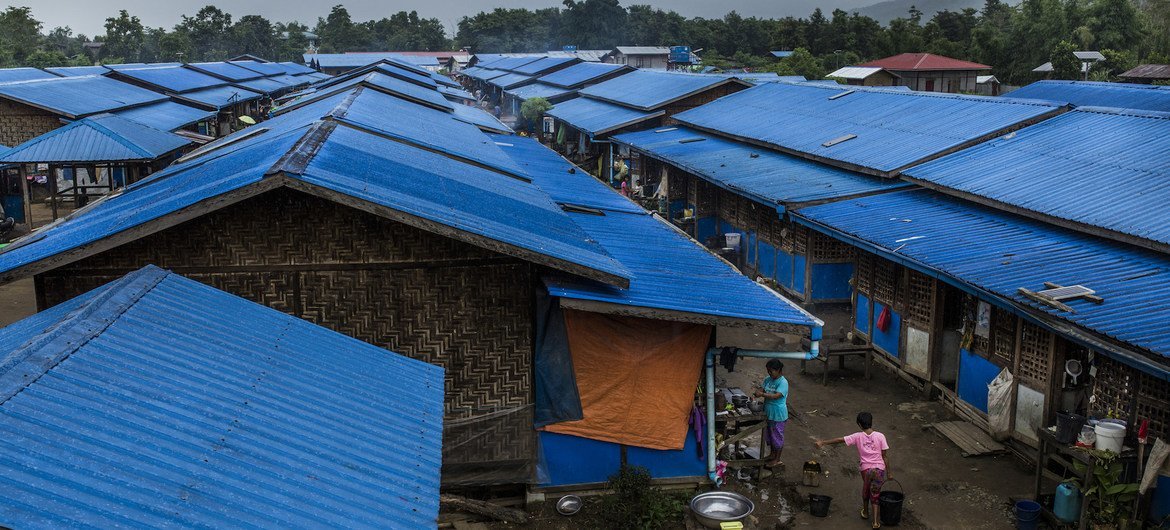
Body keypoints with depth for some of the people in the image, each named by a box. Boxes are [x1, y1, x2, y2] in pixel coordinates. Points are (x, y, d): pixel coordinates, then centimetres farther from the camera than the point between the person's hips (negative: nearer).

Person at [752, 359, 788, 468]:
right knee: (769, 435, 21)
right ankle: (772, 454, 39)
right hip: (768, 413, 8)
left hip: (778, 415, -8)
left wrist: (762, 394, -38)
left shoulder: (783, 382, -21)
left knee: (777, 437, 6)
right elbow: (761, 389, 0)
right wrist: (758, 391, -24)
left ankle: (777, 460, 18)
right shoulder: (768, 379, 3)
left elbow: (777, 396, -31)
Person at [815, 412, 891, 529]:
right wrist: (888, 473, 4)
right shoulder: (880, 436, -6)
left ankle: (865, 512, 44)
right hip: (879, 469, 0)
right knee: (875, 495, 9)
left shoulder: (858, 437, -5)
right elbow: (885, 456, -4)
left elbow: (840, 440, -5)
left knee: (865, 491, 26)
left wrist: (823, 442, 3)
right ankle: (876, 521, 2)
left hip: (866, 469, 0)